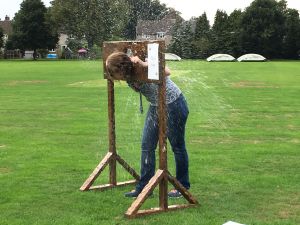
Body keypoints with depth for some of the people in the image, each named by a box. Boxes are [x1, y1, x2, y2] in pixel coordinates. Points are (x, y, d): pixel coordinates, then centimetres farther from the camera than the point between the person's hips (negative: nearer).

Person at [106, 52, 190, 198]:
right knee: (147, 147, 4)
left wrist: (143, 64, -40)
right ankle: (143, 187, 12)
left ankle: (183, 187, 21)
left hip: (173, 105, -8)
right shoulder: (128, 76, -5)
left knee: (178, 147, 6)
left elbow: (167, 72, -41)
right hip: (155, 107, 8)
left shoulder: (144, 65, -27)